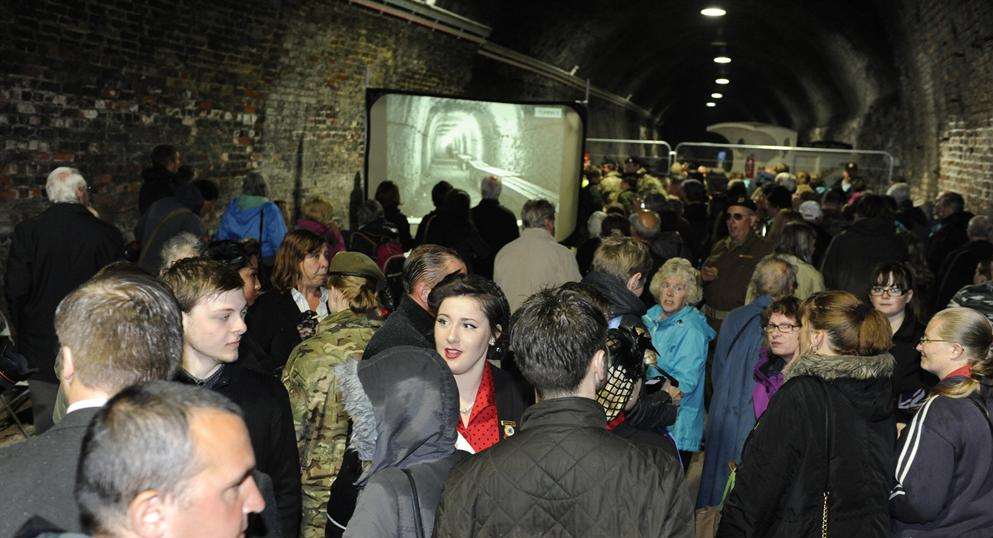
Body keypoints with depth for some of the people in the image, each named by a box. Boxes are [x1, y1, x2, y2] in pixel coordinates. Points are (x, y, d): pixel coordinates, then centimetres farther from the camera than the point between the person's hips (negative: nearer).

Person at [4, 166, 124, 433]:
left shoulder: (27, 231, -7)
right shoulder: (108, 234, -7)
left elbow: (15, 290, -6)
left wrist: (18, 326, 11)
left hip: (41, 347, 0)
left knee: (47, 426, 7)